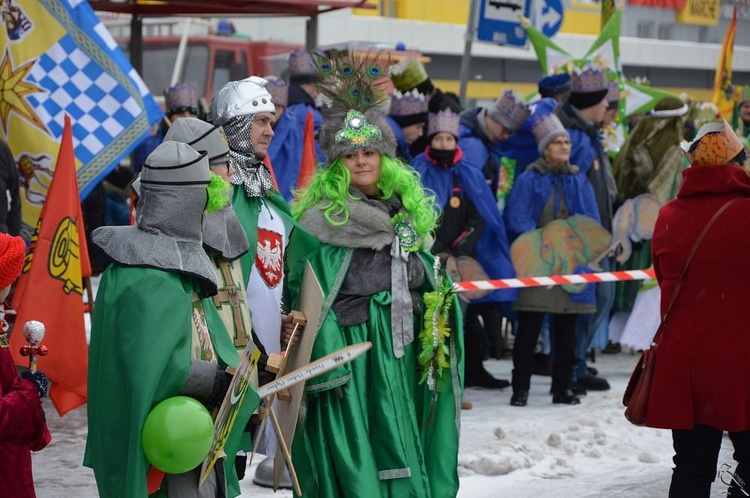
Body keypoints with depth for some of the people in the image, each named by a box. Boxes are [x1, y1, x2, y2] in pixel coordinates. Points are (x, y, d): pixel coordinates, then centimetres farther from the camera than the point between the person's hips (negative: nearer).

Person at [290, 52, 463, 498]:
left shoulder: (408, 212, 13)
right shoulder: (321, 219, -6)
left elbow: (425, 287, 21)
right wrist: (328, 361, -17)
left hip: (403, 360, 6)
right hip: (350, 356, -6)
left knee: (405, 460, 8)